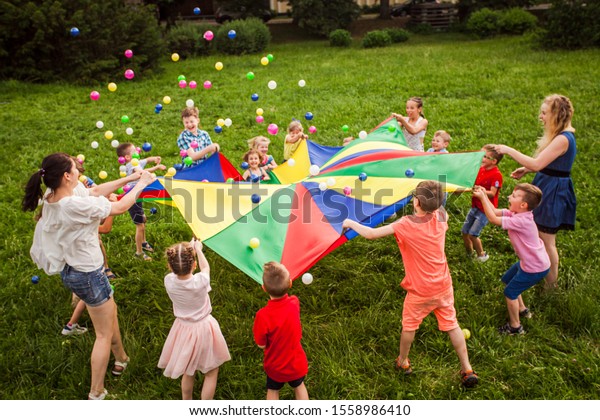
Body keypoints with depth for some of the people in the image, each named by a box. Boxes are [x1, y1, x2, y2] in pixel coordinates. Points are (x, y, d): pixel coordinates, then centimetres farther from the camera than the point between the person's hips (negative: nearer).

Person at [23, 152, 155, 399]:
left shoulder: (53, 198, -6)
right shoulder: (75, 205, -33)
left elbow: (95, 191, 4)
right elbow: (120, 207, -21)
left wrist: (129, 178, 3)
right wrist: (140, 185, -6)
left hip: (72, 268, 9)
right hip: (87, 274, -9)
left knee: (110, 312, 30)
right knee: (104, 334, 8)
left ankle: (120, 360, 51)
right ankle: (96, 394, 20)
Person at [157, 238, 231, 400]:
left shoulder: (169, 281, -21)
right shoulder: (201, 281, -28)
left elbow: (177, 270, 4)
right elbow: (205, 267, -3)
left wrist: (187, 248, 16)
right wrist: (198, 249, 14)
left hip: (184, 330, 4)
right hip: (204, 330, -3)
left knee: (188, 372, 25)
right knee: (211, 372, 17)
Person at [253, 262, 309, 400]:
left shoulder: (263, 315, -36)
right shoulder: (294, 303, -24)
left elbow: (261, 345, -19)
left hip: (276, 365, -2)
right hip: (296, 361, 3)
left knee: (273, 391, 27)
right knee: (299, 386, 31)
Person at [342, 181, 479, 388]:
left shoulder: (406, 225, -23)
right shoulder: (440, 217, -10)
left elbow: (371, 233, -23)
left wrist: (350, 223, -10)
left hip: (420, 291, -4)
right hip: (443, 286, 4)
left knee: (409, 325, 19)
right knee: (452, 325, 16)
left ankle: (403, 362, 38)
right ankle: (468, 370, 19)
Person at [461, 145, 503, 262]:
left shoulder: (496, 175, -18)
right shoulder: (481, 169, 4)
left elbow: (492, 193, -23)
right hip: (475, 206, 8)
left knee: (472, 234, -11)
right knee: (464, 231, 11)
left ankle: (481, 255, 11)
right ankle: (469, 253, 31)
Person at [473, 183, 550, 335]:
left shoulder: (521, 221, -33)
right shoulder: (516, 213, -6)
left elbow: (493, 219, -33)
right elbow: (496, 211, -3)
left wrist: (482, 197, -29)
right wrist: (484, 194, -13)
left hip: (535, 268, -9)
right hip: (528, 261, 9)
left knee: (510, 292, 3)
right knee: (507, 279, 25)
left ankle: (515, 327, 20)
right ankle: (522, 310, 44)